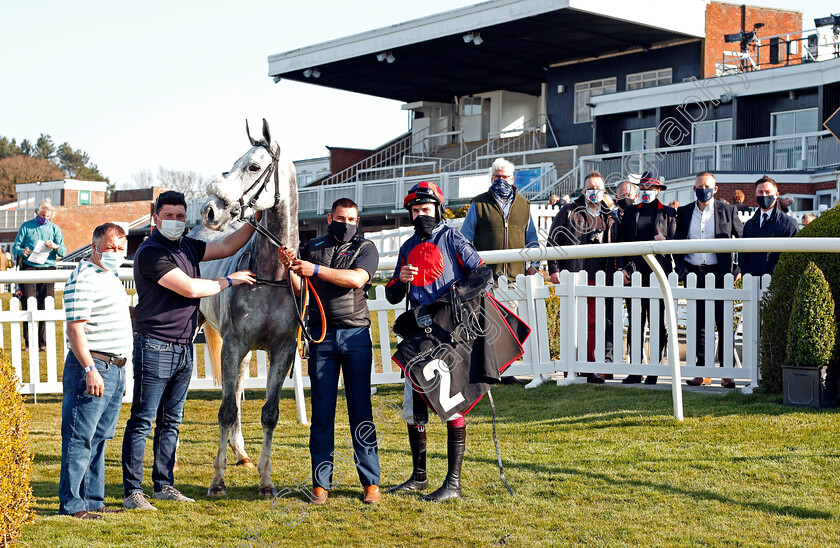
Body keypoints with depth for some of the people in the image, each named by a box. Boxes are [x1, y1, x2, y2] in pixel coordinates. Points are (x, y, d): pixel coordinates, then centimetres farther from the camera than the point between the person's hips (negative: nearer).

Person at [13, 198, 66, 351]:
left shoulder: (55, 229, 12)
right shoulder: (26, 227, 9)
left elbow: (64, 252, 6)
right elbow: (15, 247, 7)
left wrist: (55, 246, -16)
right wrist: (22, 252, -15)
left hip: (47, 269, 1)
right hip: (28, 268, -1)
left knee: (46, 307, -3)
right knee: (28, 306, -5)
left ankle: (43, 342, 2)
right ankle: (29, 342, -1)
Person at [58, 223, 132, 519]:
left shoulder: (111, 276, 18)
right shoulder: (83, 279, -12)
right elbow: (75, 328, -18)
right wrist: (90, 369, -23)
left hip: (115, 369, 10)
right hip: (92, 366, -10)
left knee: (99, 438, 13)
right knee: (80, 438, -5)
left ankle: (93, 500, 20)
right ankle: (71, 504, 0)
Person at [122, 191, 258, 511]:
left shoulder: (188, 246, 13)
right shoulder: (151, 252, -13)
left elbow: (226, 247, 18)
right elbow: (191, 289, -18)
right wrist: (230, 281, -8)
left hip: (184, 348, 8)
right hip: (155, 348, -8)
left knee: (171, 421, 13)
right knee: (142, 421, -4)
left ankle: (163, 485, 20)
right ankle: (132, 490, -1)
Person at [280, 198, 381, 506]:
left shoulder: (365, 248, 7)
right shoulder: (312, 248, 14)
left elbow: (357, 279, -12)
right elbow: (298, 289, 8)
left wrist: (316, 270, -16)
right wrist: (289, 268, -10)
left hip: (356, 334, -1)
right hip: (321, 335, 2)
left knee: (361, 409, -1)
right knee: (322, 411, 2)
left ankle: (371, 482, 5)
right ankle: (321, 483, 7)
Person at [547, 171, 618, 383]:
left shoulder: (610, 218, 15)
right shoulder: (568, 212, 4)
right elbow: (553, 241, 4)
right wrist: (553, 269, -3)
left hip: (599, 280, 3)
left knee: (592, 323, 4)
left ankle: (589, 369, 8)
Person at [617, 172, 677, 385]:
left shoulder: (668, 213, 9)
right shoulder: (630, 212, 16)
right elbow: (622, 241, 16)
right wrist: (623, 266, 5)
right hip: (634, 273, 2)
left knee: (658, 323, -1)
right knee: (635, 323, 2)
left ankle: (655, 370, 5)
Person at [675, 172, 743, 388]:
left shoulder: (727, 211, 3)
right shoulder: (684, 212, 10)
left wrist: (738, 269, 0)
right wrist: (681, 268, 4)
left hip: (719, 274, -3)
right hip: (693, 275, 3)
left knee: (724, 324, -4)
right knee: (698, 325, 6)